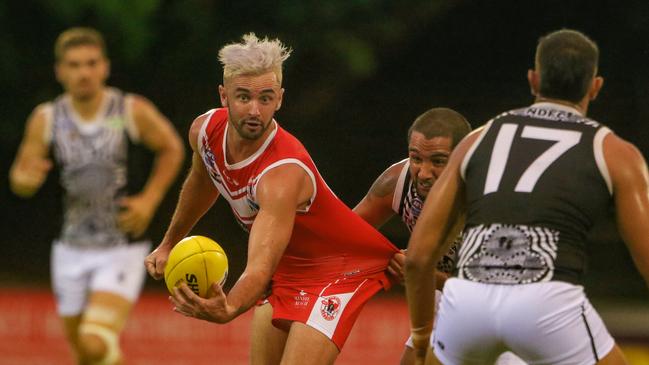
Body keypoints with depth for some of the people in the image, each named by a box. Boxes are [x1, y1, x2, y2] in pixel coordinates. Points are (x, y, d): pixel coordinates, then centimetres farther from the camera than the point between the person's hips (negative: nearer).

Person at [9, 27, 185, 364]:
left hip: (122, 251, -4)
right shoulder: (46, 120, -5)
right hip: (72, 251, 4)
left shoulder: (133, 112, -10)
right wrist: (26, 178, -25)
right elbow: (20, 178, 0)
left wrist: (149, 200, -5)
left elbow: (172, 149, 7)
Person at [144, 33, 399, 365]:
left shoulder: (284, 174, -36)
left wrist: (230, 309, -65)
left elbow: (261, 267, -46)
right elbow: (202, 183, 12)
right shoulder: (205, 130, -14)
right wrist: (169, 244, 22)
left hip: (341, 267, -8)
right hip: (290, 267, 8)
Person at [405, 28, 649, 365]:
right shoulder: (614, 153, 17)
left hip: (468, 298, 3)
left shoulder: (480, 139, 25)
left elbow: (419, 254, 21)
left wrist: (421, 330, 36)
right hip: (547, 300, -3)